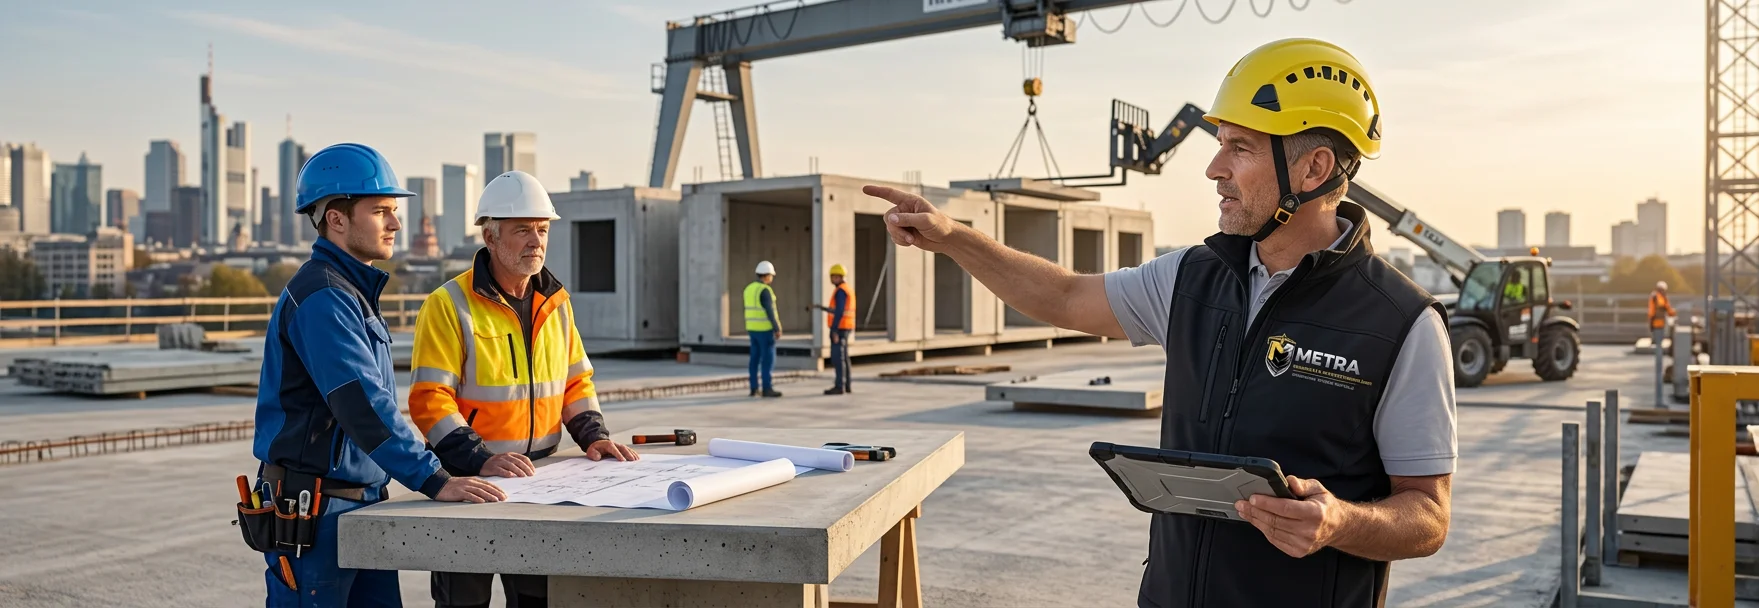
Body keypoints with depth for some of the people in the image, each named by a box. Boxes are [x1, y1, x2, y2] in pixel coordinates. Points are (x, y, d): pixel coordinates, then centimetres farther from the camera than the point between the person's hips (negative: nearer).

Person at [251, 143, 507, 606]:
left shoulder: (354, 291, 16)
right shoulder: (321, 296, -17)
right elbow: (362, 405, -27)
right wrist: (434, 481, -31)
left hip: (362, 502, 9)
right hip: (313, 509, -9)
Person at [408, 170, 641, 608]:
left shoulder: (555, 302, 8)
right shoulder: (449, 305, -11)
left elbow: (575, 382, 14)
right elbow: (429, 400, -16)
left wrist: (593, 436, -2)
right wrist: (481, 461, -26)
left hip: (539, 480, 5)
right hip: (468, 481, -5)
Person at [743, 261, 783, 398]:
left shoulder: (749, 289, 10)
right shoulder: (765, 290, -17)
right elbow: (770, 312, -19)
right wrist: (777, 329, -16)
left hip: (753, 328, 8)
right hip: (765, 329, -8)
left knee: (756, 358, 10)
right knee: (768, 359, -4)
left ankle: (754, 389, 10)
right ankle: (766, 389, -4)